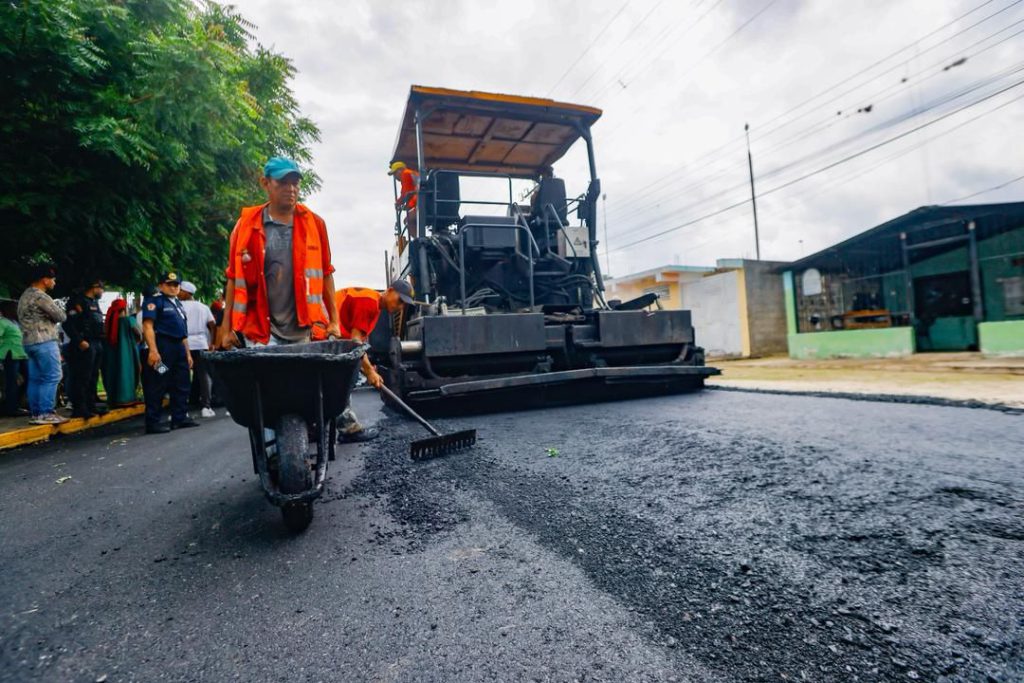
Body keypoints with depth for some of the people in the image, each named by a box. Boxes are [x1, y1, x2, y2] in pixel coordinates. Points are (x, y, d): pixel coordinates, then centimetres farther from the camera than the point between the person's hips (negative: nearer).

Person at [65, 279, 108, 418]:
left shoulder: (94, 302, 20)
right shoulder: (78, 301, -9)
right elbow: (68, 323, -17)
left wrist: (100, 342, 16)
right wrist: (80, 341, -21)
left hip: (97, 344, 9)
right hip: (85, 345, -9)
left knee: (93, 377, 13)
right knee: (82, 378, -8)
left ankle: (91, 406, 20)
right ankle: (79, 409, -6)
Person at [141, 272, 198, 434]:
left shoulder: (178, 304, 22)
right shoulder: (154, 300, -3)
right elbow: (148, 326, -14)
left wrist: (187, 353, 20)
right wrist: (153, 350, -24)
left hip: (179, 347, 9)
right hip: (162, 346, -8)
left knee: (181, 385, 10)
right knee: (158, 386, -5)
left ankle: (180, 418, 18)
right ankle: (152, 422, 0)